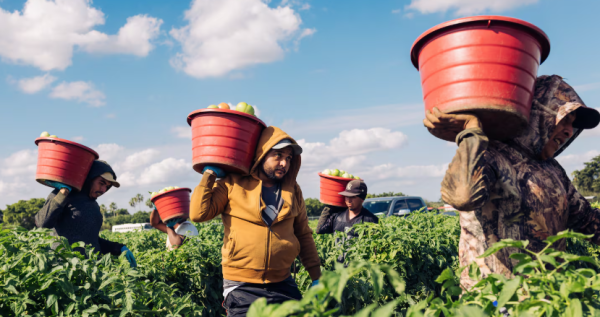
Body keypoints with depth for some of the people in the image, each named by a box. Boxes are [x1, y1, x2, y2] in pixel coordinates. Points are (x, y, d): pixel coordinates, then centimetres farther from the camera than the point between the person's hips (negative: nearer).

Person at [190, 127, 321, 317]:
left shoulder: (292, 190, 7)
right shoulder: (232, 184, -3)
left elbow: (303, 235, 12)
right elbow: (198, 213, -11)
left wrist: (316, 276, 9)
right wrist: (209, 174, -7)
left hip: (283, 284, 4)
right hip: (241, 287, -3)